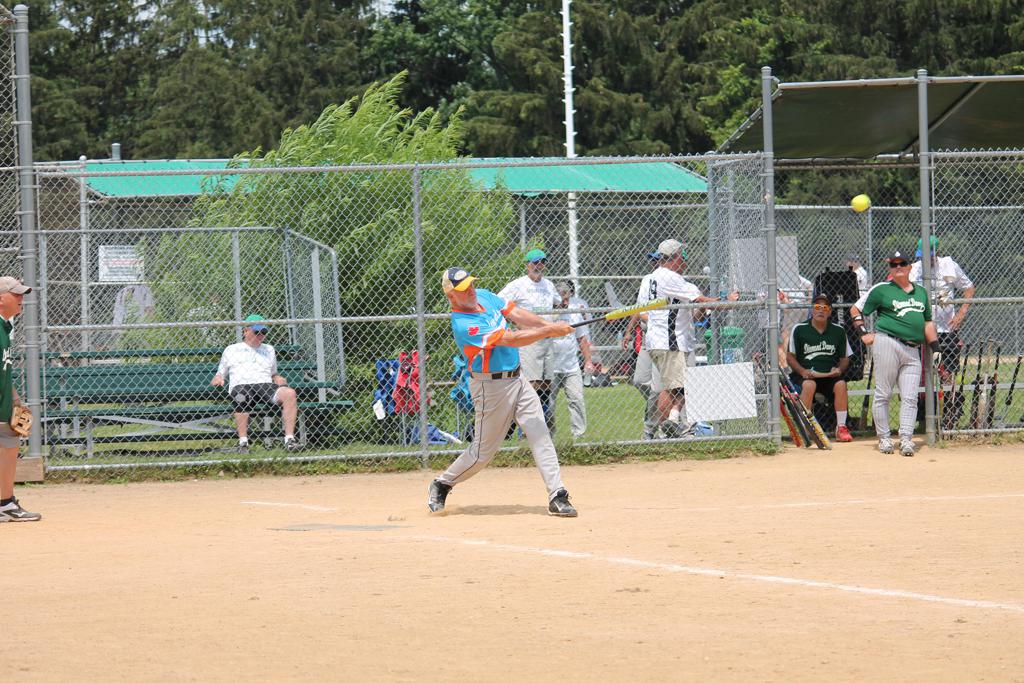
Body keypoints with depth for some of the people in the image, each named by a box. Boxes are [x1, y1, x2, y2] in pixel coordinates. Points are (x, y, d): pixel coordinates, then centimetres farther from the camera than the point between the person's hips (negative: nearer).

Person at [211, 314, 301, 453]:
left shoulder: (269, 350, 33)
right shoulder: (231, 350, 26)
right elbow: (220, 373, 24)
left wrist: (278, 379, 10)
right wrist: (218, 379, 0)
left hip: (265, 385, 3)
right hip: (240, 386, -3)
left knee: (289, 393, -29)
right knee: (241, 397, -42)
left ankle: (289, 439, -32)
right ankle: (243, 442, -42)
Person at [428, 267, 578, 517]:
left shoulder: (485, 297, 3)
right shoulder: (463, 325, -24)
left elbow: (516, 315, 1)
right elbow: (511, 340, -27)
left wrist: (549, 326, -14)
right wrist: (550, 331, -25)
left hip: (517, 379, 7)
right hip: (492, 387, -7)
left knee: (540, 435, -4)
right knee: (483, 451, 4)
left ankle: (557, 497, -6)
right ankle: (442, 484, 27)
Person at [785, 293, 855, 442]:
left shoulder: (838, 331, 10)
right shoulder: (799, 329, 2)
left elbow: (845, 358, 15)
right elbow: (790, 357, 3)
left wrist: (839, 369, -8)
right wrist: (802, 371, -15)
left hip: (829, 375, 2)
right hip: (805, 374, -2)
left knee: (841, 384, -29)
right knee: (809, 385, -35)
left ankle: (841, 428, -20)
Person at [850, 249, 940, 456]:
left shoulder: (921, 292, 20)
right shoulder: (882, 289, 4)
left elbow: (928, 322, 23)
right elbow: (855, 309, 8)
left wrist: (934, 346, 13)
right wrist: (863, 334, -3)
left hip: (912, 350, 5)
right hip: (887, 344, -5)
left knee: (910, 398, -3)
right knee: (883, 394, -2)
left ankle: (906, 438, -4)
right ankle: (883, 438, 4)